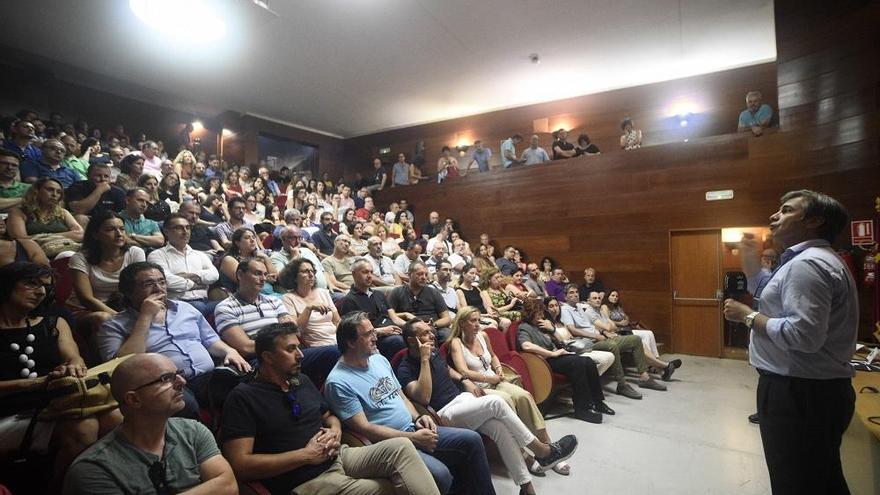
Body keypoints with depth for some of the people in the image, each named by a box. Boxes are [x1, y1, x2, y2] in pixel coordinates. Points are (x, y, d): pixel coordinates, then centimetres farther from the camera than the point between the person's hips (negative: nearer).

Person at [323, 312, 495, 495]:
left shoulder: (379, 359, 9)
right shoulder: (338, 382, -15)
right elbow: (364, 429, -18)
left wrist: (417, 418, -2)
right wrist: (413, 438, -19)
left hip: (414, 429, 8)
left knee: (472, 439, -1)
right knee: (440, 474, -29)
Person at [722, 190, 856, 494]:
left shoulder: (807, 263, -20)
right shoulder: (816, 260, 15)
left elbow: (804, 334, -31)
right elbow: (770, 299, 20)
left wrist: (747, 316, -19)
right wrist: (750, 262, 14)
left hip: (799, 392, -11)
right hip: (819, 389, 11)